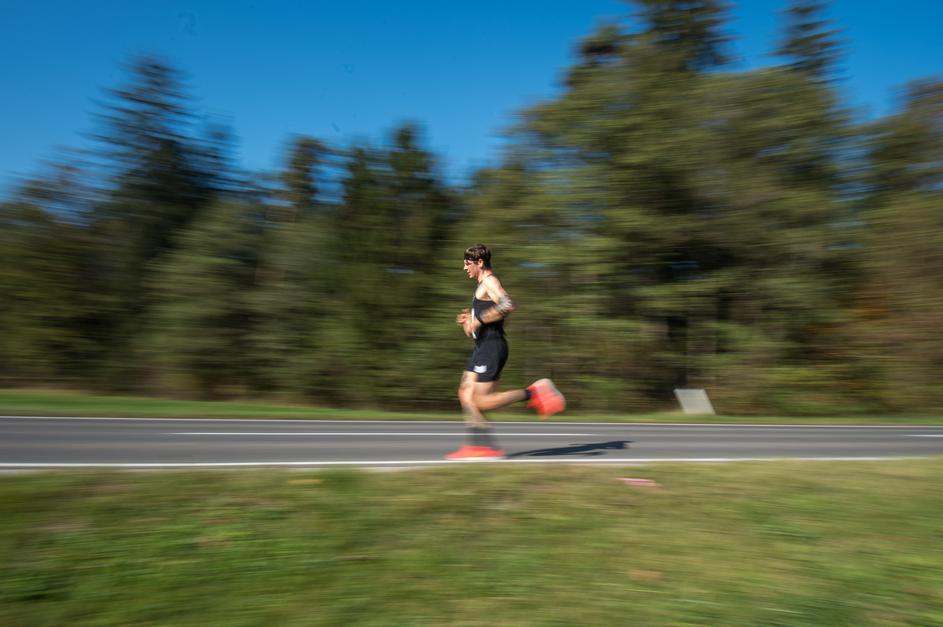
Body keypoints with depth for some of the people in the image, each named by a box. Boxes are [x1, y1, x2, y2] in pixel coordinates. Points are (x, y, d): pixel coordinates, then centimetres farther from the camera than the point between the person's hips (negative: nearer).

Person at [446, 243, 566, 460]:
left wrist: (479, 320, -23)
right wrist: (471, 318, 17)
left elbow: (507, 305, -28)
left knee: (482, 401, -11)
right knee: (465, 395, 6)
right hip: (483, 347, 10)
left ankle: (532, 393, -6)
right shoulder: (485, 284, 21)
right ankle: (479, 445, 7)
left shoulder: (489, 282, -10)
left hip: (491, 348, -10)